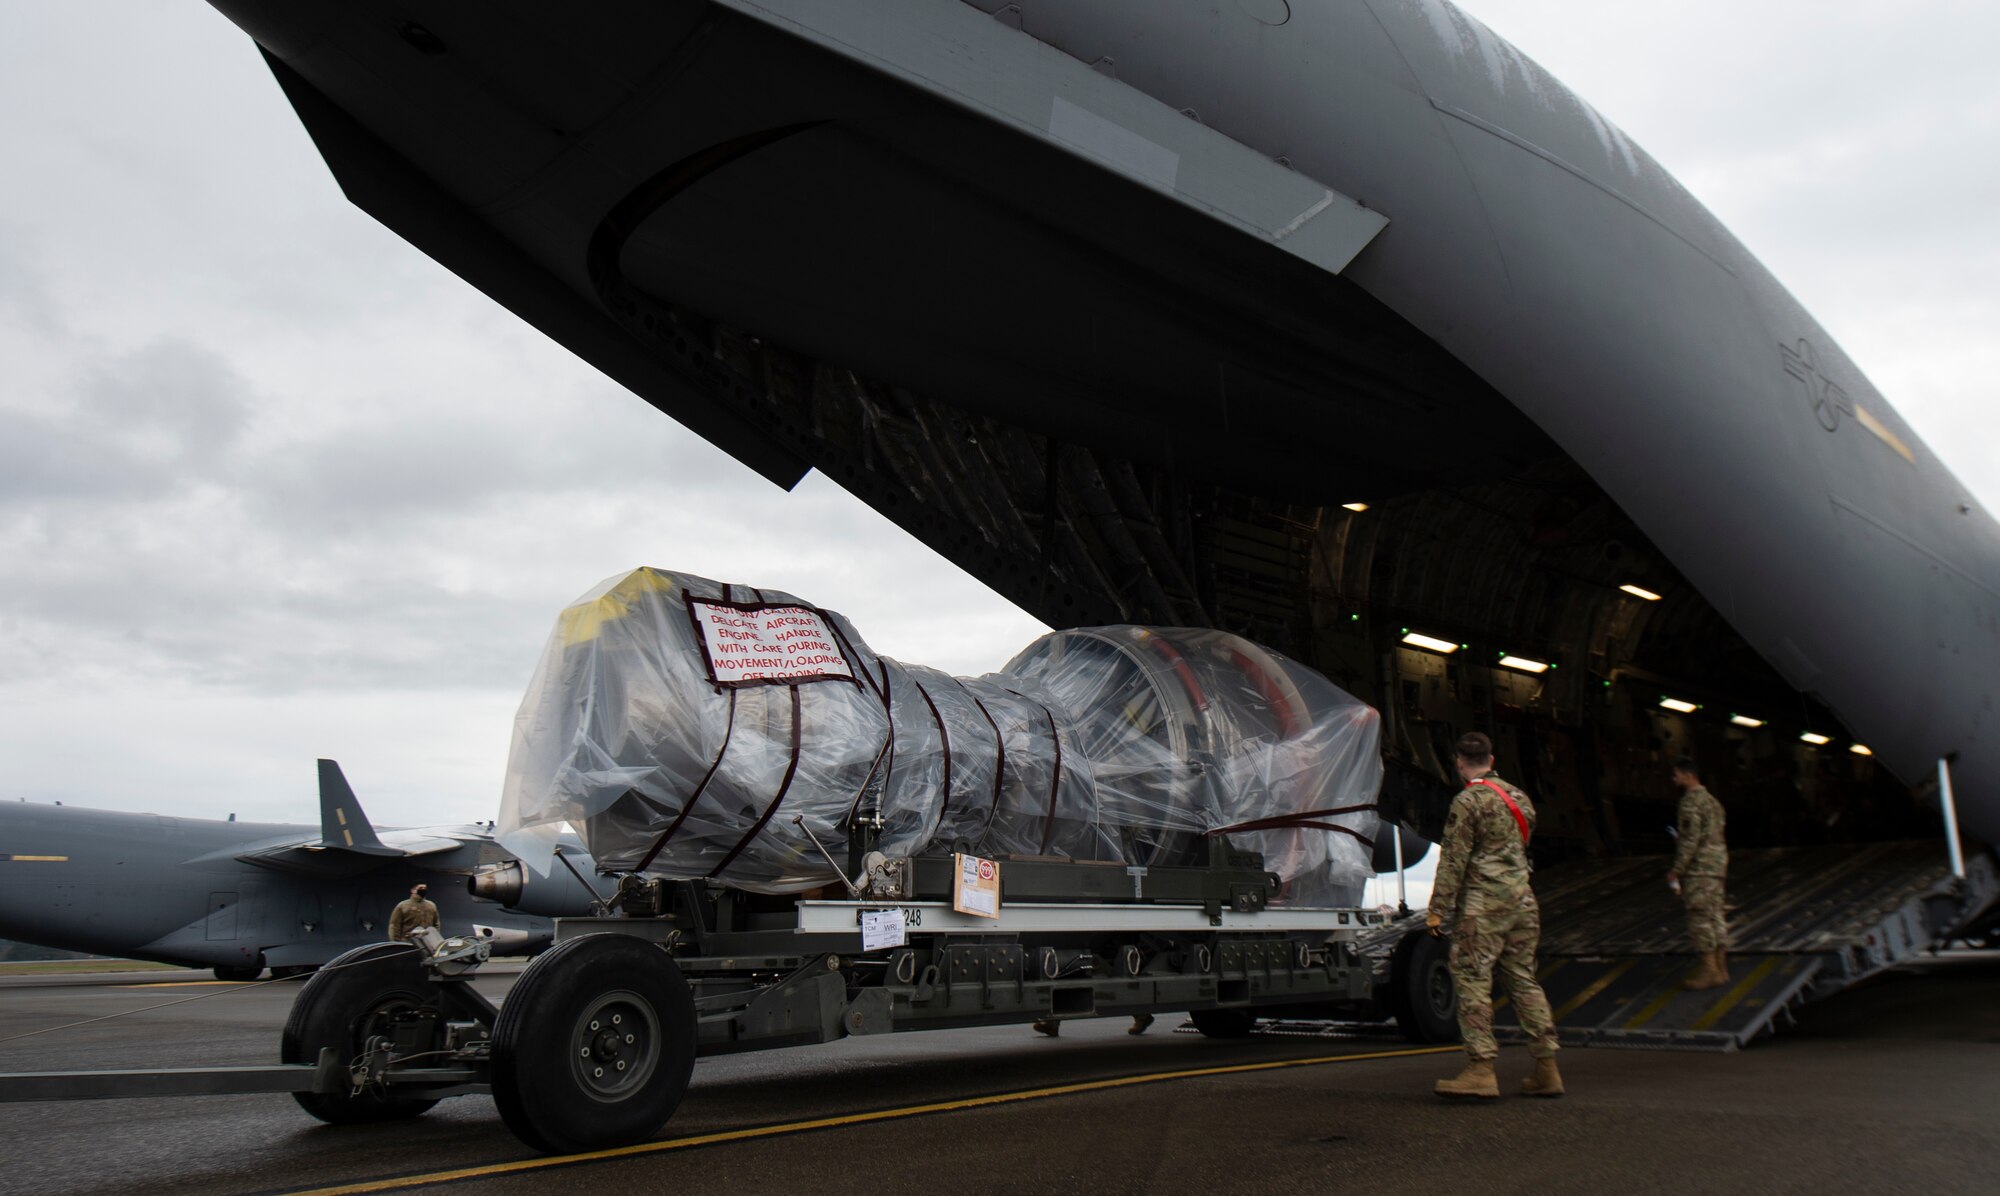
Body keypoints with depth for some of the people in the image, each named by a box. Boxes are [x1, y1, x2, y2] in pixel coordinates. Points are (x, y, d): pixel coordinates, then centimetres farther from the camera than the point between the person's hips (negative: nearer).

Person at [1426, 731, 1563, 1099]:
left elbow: (1454, 859, -13)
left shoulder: (1468, 801, -10)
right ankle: (1547, 1070, 12)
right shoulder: (1519, 797, 15)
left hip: (1483, 904, -8)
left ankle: (1481, 1069, -8)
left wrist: (1437, 909, -11)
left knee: (1472, 980, -5)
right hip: (1522, 901, 8)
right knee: (1523, 980, 12)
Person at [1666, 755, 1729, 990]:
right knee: (1715, 915, 11)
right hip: (1717, 864, 10)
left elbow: (1690, 840, -19)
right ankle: (1720, 968, 15)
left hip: (1699, 867, -10)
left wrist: (1676, 870, -15)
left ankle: (1709, 971, -4)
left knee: (1699, 918, -6)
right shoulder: (1710, 799, 16)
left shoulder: (1691, 801, -14)